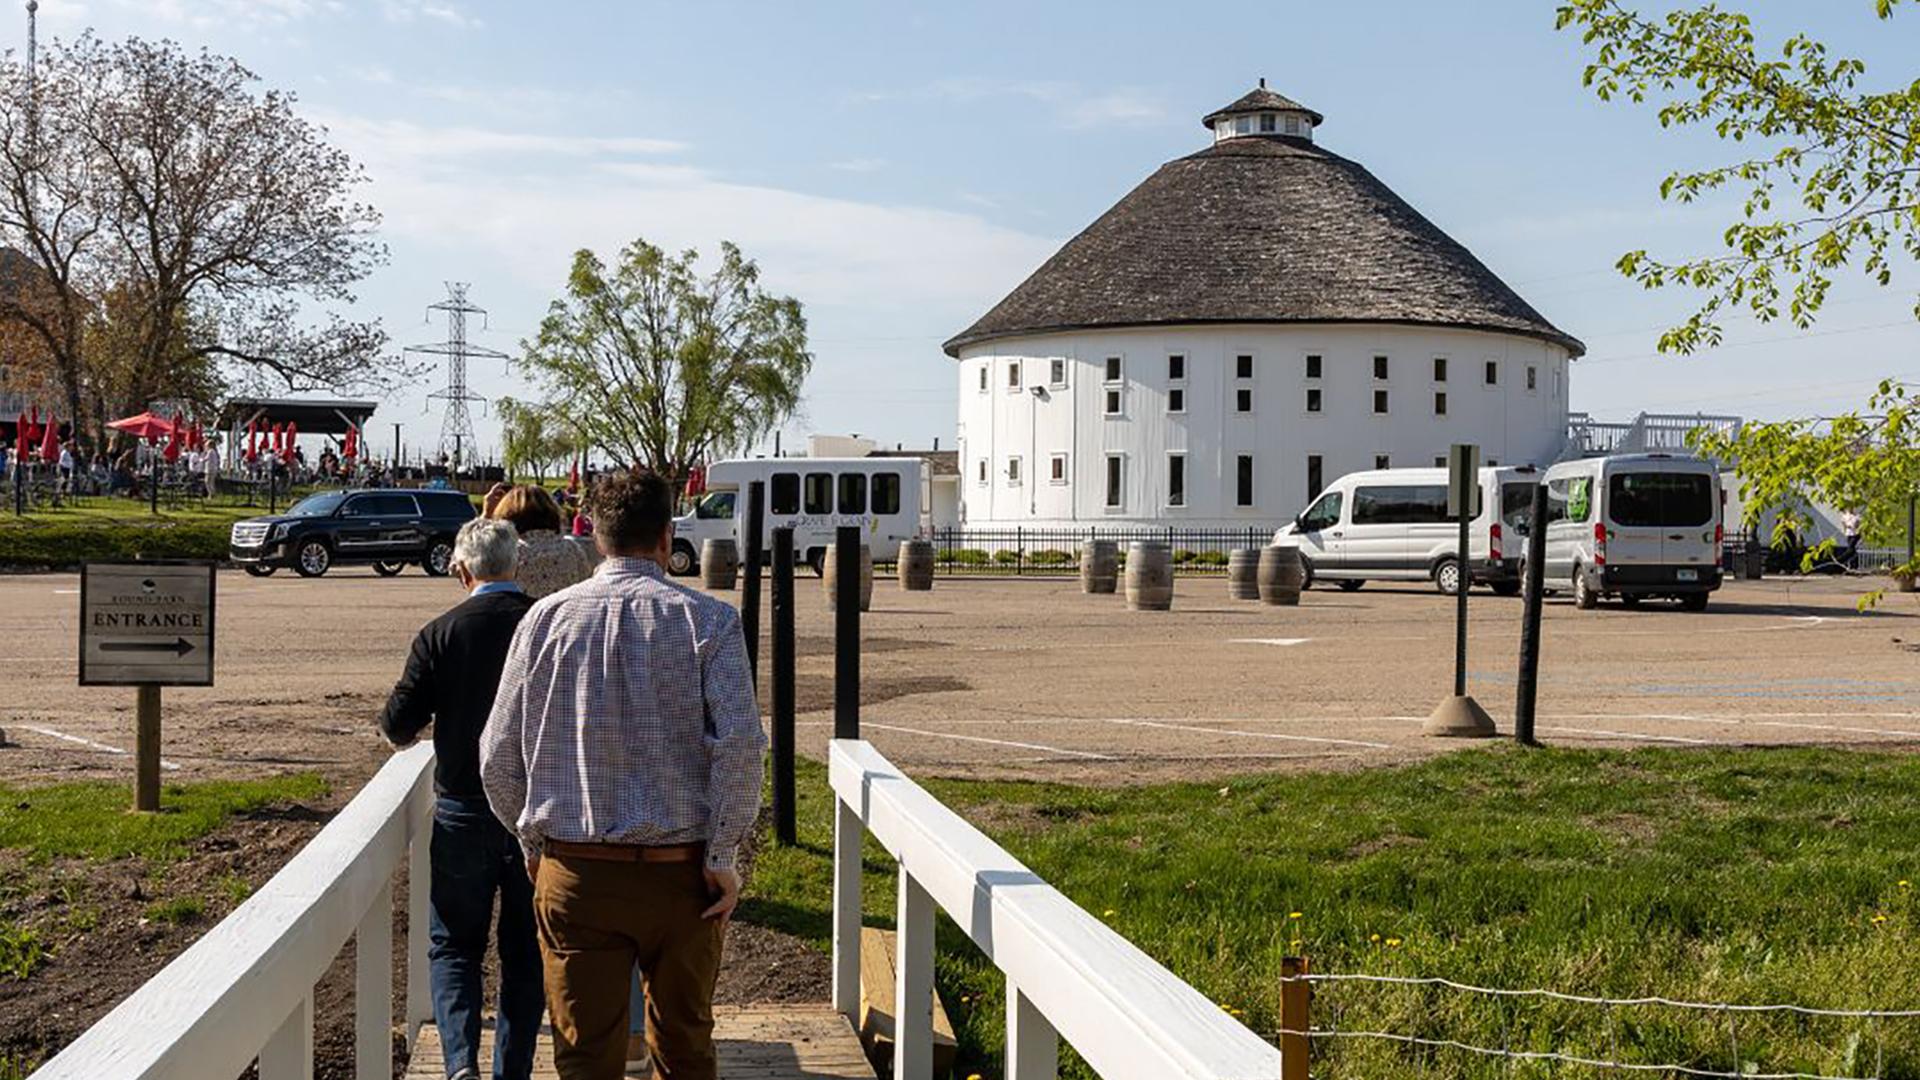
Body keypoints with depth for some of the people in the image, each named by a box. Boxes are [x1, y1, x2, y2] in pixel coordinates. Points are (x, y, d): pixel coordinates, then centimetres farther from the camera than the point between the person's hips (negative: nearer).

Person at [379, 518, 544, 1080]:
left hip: (464, 812, -1)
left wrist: (436, 715, 15)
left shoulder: (440, 634, -9)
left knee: (453, 945, 12)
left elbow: (396, 729, -6)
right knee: (525, 953, 13)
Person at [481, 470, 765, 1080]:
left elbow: (498, 758, 2)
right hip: (680, 871, -1)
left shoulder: (546, 618, 0)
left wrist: (533, 842, 16)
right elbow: (740, 744, -16)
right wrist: (723, 858, -7)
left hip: (573, 874, 1)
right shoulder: (708, 620, -5)